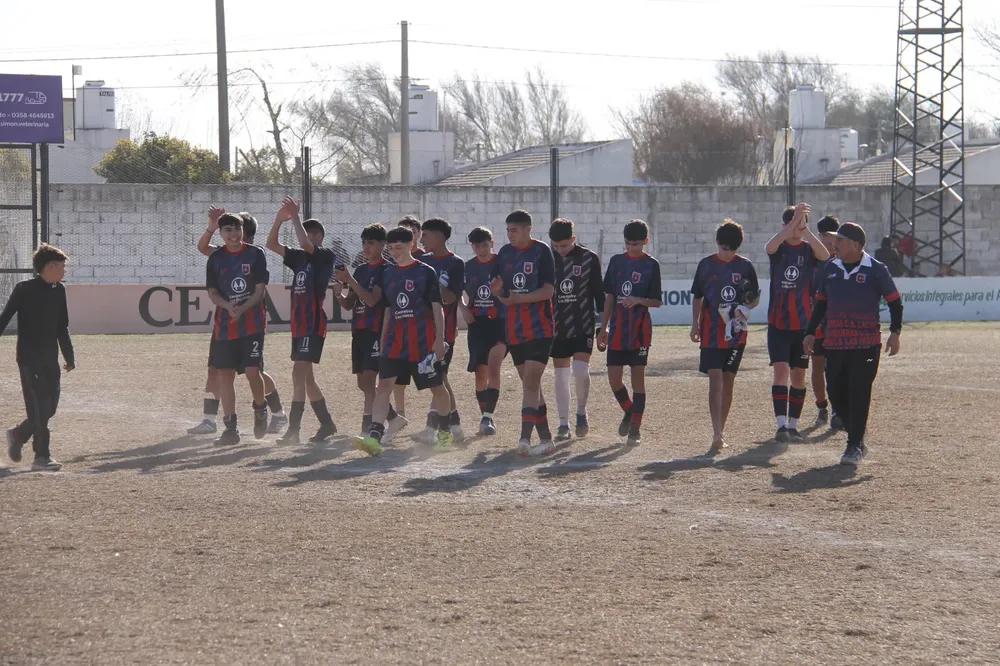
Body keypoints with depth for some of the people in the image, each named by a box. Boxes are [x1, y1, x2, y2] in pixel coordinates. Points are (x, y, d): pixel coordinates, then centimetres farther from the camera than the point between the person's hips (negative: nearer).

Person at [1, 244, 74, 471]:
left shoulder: (58, 291, 9)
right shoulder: (24, 290, -10)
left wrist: (69, 356, 18)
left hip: (51, 359, 7)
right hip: (29, 358, -7)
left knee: (49, 408, 6)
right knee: (40, 408, -10)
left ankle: (18, 435, 29)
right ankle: (42, 457, -4)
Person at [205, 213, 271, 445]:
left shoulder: (255, 254, -2)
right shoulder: (216, 258, 5)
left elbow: (260, 290, -5)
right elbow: (212, 292, 3)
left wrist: (242, 309, -19)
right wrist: (228, 306, -18)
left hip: (252, 323, -3)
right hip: (224, 325, 3)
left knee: (252, 370, -13)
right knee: (225, 373, 0)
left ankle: (260, 409, 17)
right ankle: (230, 428, 7)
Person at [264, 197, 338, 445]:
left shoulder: (326, 256, -6)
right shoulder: (300, 258, 16)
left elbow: (305, 245, -25)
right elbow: (272, 245, 13)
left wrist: (295, 217, -19)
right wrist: (279, 220, -1)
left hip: (313, 324, -9)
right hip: (299, 324, 9)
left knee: (299, 373, -15)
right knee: (306, 377, 13)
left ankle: (293, 430, -17)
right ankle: (327, 424, 23)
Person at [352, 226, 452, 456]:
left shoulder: (426, 272, -4)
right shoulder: (388, 274, 11)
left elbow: (437, 307, -6)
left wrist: (439, 340, -13)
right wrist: (383, 341, 15)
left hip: (423, 342, -4)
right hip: (395, 341, 4)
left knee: (437, 387, 9)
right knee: (384, 385, -12)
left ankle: (444, 431, 31)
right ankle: (375, 437, -22)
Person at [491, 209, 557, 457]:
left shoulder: (541, 251, -7)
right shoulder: (505, 253, 10)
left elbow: (548, 290, -12)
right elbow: (500, 290, 14)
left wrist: (518, 298, -22)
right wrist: (497, 289, -10)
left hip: (539, 328, -6)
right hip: (514, 329, 6)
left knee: (531, 382, -15)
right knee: (530, 384, 9)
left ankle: (525, 437, -23)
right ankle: (545, 439, 16)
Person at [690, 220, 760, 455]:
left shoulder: (745, 266, 3)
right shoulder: (706, 265, 3)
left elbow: (756, 298, 9)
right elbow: (697, 297, 12)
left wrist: (745, 307, -11)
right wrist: (695, 324, 4)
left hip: (736, 332, 1)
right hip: (711, 332, -1)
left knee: (728, 382, 8)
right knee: (715, 381, -11)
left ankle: (720, 433, 18)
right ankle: (717, 435, -19)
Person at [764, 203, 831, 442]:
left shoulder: (808, 249, 0)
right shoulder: (778, 248, 0)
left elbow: (824, 255, -23)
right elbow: (770, 246, -25)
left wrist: (805, 229, -33)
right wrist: (794, 222, -37)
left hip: (803, 323, 1)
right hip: (778, 323, -1)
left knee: (798, 375, 6)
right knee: (781, 370, -12)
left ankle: (793, 425, 15)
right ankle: (781, 425, -16)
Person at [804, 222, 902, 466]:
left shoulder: (875, 270, -4)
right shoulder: (831, 269, 11)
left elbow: (894, 301, 1)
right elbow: (821, 303, 20)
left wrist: (895, 332, -8)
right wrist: (811, 332, 17)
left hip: (866, 345, -5)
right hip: (834, 343, 5)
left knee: (859, 395, -7)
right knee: (836, 393, 3)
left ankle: (855, 446, -1)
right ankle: (856, 438, 20)